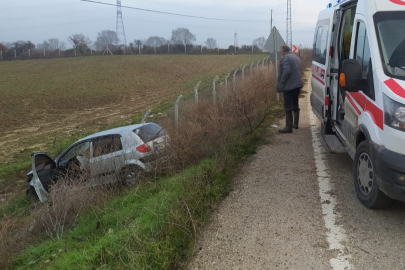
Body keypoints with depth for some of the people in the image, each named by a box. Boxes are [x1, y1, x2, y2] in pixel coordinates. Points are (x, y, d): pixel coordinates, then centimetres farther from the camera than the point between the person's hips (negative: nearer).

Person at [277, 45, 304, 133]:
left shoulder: (285, 58, -12)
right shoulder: (295, 57, 17)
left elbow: (287, 71, -24)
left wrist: (281, 82, -16)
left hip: (289, 86, -9)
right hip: (297, 84, 9)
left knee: (288, 107, -5)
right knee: (295, 105, 20)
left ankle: (288, 127, -3)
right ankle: (296, 124, 29)